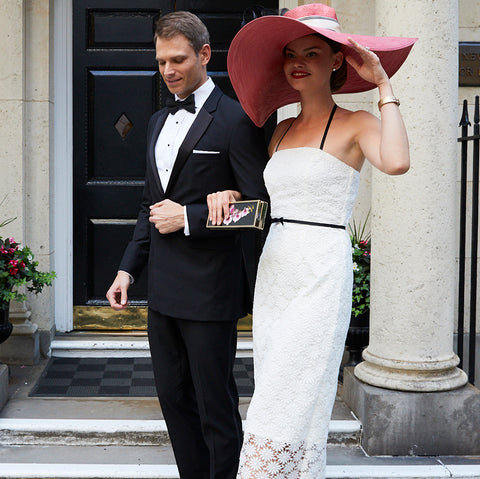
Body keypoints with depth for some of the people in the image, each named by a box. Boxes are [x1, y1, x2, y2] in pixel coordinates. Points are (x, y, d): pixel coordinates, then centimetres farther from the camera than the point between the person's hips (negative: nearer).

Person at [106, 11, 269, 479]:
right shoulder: (158, 121, 15)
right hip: (163, 289, 8)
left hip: (208, 291, -8)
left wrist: (189, 218, -16)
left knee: (216, 408, 3)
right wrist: (128, 268, 15)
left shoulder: (236, 121, -10)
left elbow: (260, 207, -13)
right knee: (173, 398, 16)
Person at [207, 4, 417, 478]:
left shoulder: (355, 125, -4)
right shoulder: (282, 129, 14)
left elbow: (396, 162, -26)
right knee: (277, 399, 11)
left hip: (320, 278, -7)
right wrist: (226, 192, 1)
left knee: (285, 407, -7)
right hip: (273, 274, 7)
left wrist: (383, 84, -16)